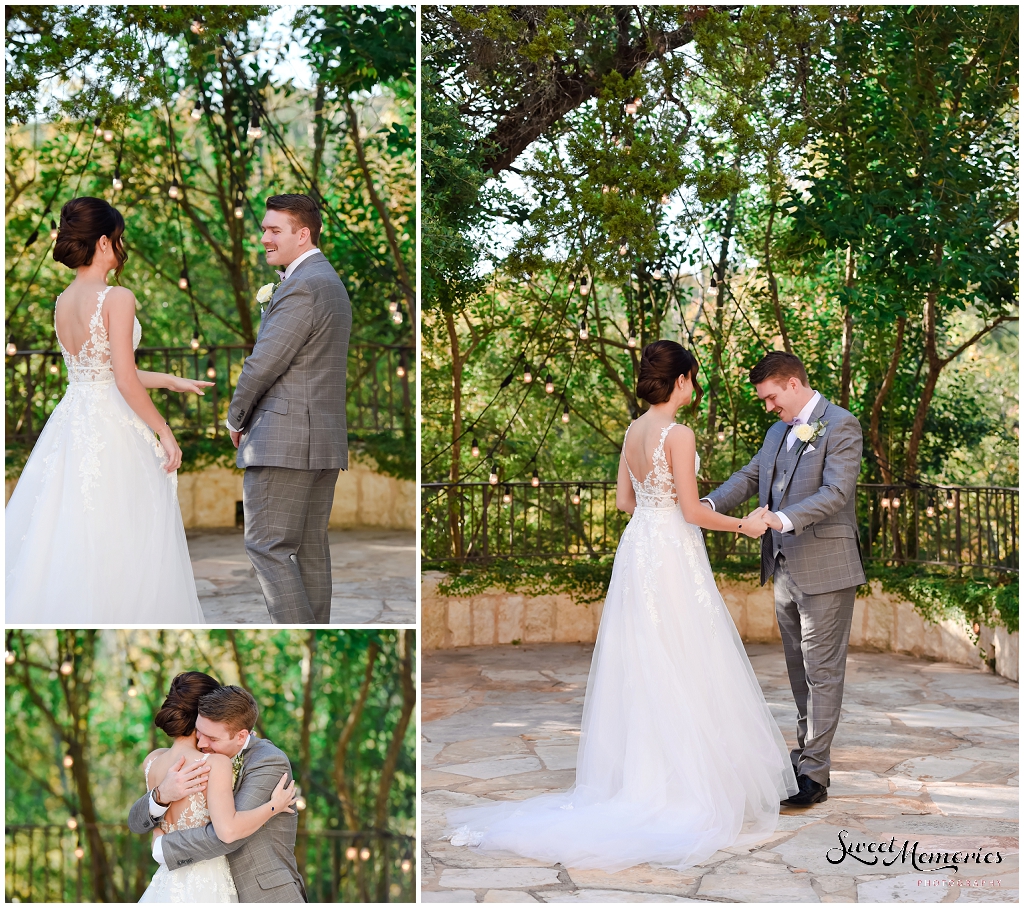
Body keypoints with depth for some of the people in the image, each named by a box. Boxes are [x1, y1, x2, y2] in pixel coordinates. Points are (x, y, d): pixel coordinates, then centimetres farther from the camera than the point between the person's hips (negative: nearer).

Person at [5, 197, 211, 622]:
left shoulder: (62, 302, 10)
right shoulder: (117, 298, -14)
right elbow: (125, 381, -18)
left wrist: (170, 380, 23)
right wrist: (164, 433, -10)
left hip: (70, 422, 8)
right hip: (113, 428, -8)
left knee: (63, 536, 11)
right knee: (118, 542, 1)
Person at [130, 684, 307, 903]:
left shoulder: (270, 762, -15)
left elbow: (228, 834, -24)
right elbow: (137, 821, 2)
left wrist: (162, 847, -11)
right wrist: (162, 795, -20)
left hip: (267, 899, -6)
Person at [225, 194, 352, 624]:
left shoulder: (300, 287, -14)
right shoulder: (330, 282, 19)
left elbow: (264, 362, -16)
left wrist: (236, 418, 0)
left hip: (284, 440, -10)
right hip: (325, 440, 10)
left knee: (268, 546, -7)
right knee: (310, 549, 11)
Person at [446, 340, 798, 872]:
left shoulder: (633, 431, 6)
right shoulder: (679, 435, -16)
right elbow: (692, 510, -15)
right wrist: (742, 525, -2)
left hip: (636, 548, 8)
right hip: (673, 555, -8)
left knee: (640, 668, 12)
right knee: (681, 670, 0)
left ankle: (638, 776, 18)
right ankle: (685, 783, 7)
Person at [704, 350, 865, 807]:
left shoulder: (840, 425, -10)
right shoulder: (778, 432, 16)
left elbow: (837, 492, -20)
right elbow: (748, 477, 12)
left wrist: (784, 519, -32)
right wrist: (708, 505, -6)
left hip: (825, 568, -8)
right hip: (786, 569, 8)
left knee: (822, 670, -4)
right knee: (799, 669, 15)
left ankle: (813, 774, -2)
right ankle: (808, 753, 26)